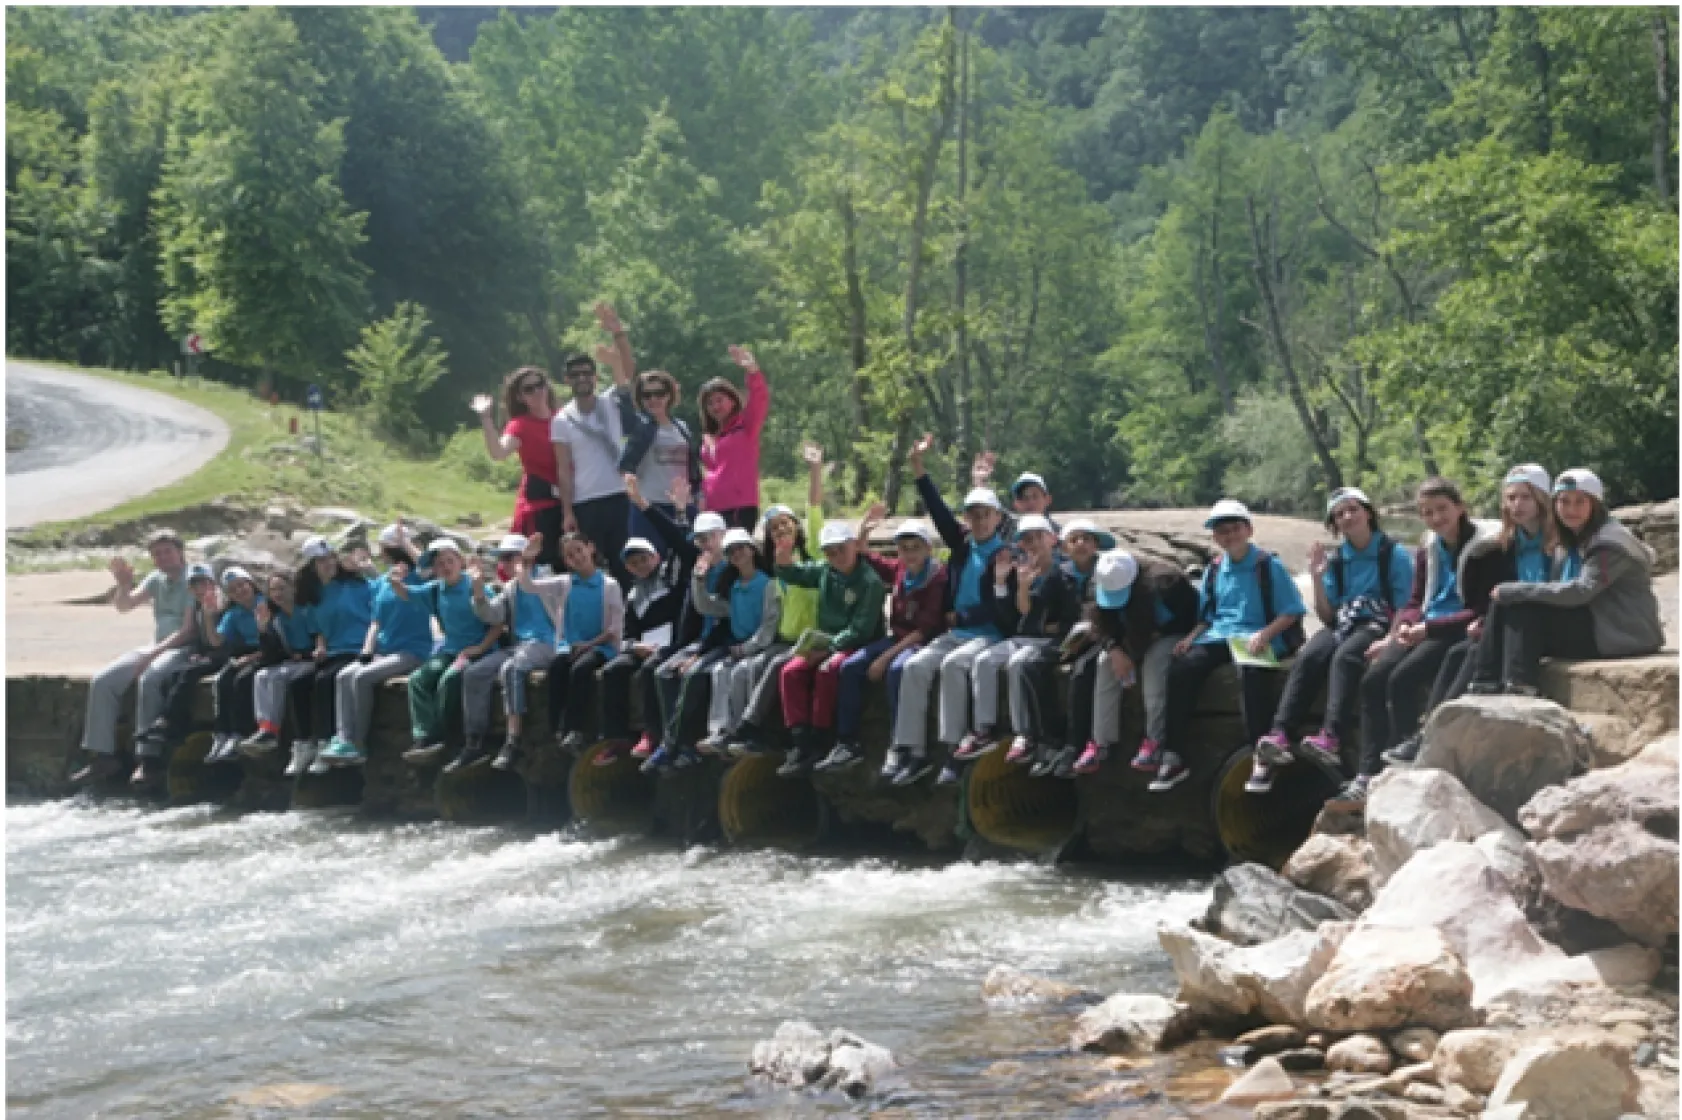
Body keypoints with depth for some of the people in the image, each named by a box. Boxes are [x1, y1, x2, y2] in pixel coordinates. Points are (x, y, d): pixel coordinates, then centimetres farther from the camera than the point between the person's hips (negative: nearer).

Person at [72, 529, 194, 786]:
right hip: (155, 649, 7)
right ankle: (102, 756, -7)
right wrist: (124, 585, -11)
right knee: (102, 681, -9)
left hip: (186, 650, -7)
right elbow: (124, 606, 11)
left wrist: (155, 652, -25)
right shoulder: (156, 579, 14)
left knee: (148, 680, -35)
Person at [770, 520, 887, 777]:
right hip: (826, 645, 7)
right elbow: (791, 575, 18)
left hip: (857, 648, -7)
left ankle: (816, 742, -26)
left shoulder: (869, 581, -13)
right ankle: (801, 743, -22)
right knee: (791, 673, -16)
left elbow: (861, 629, -19)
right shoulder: (825, 572, 8)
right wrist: (784, 556, -5)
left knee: (827, 671, -34)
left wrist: (829, 646, -24)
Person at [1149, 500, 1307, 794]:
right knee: (1182, 668, -21)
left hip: (1256, 637, -5)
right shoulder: (1214, 570, 16)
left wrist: (1264, 635, -19)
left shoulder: (1268, 566, -1)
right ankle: (1173, 755, -19)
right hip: (1219, 635, 5)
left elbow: (1292, 612, -4)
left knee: (1248, 670, -38)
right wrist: (1191, 637, 3)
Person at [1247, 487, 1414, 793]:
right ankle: (1279, 737, -45)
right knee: (1306, 657, -28)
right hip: (1342, 625, 4)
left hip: (1379, 625, -4)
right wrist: (1317, 578, 1)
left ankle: (1331, 738, -55)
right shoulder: (1335, 560, 17)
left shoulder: (1395, 555, 3)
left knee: (1345, 656, -37)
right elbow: (1327, 616, 13)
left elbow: (1404, 610, -3)